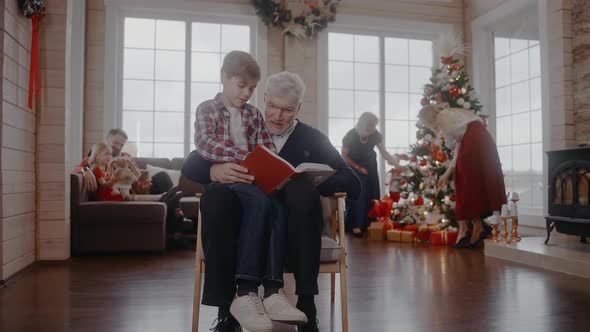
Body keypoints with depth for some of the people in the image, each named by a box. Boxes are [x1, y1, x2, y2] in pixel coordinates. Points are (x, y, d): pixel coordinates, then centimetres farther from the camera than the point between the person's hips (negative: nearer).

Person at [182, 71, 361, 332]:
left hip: (289, 229, 0)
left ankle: (306, 304, -25)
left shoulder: (312, 140, 11)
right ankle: (225, 309, -23)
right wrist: (216, 171, -20)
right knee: (216, 193, -28)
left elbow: (352, 183, 2)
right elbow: (190, 165, 5)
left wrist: (304, 181, -17)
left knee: (303, 191, -30)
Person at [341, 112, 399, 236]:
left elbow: (384, 152, -13)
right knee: (357, 195, -13)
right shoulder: (351, 136, -26)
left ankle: (369, 225, 7)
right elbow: (344, 155, -13)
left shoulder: (376, 135, -19)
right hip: (354, 167, -3)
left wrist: (394, 160, -30)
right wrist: (358, 168, -16)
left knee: (371, 195, 0)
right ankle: (356, 226, -10)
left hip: (370, 166, 4)